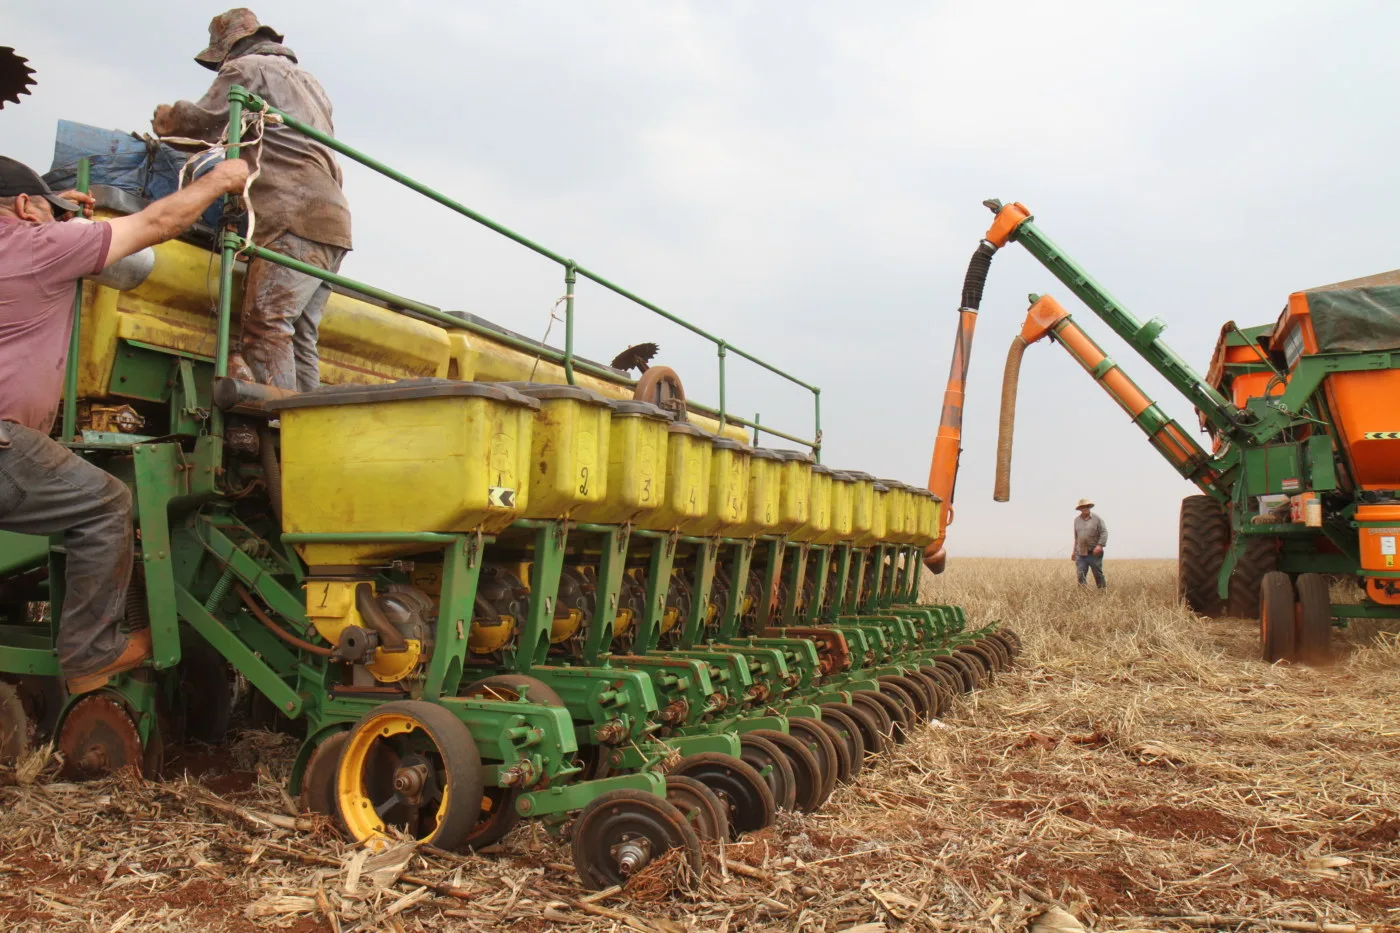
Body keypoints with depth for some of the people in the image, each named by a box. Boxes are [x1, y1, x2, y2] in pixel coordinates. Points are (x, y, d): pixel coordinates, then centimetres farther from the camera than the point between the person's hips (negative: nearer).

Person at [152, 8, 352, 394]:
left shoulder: (247, 67, 8)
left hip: (294, 219, -9)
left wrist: (166, 119, 23)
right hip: (331, 216, 9)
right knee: (300, 338, 3)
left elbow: (202, 121, 3)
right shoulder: (307, 80, 34)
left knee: (267, 324, -18)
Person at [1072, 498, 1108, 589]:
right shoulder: (1077, 520, 11)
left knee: (1098, 574, 3)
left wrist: (1100, 545, -20)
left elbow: (1104, 533, -7)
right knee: (1081, 575, -4)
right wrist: (1074, 551, 18)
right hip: (1081, 554, 3)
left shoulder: (1097, 519, -1)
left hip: (1094, 553, -3)